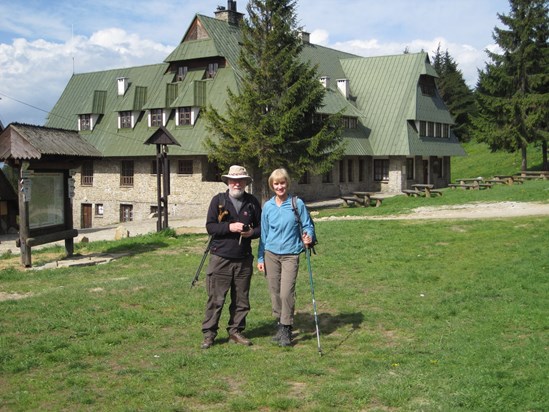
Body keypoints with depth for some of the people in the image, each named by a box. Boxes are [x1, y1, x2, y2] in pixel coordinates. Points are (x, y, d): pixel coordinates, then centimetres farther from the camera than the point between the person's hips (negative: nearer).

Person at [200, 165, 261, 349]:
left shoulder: (252, 202, 8)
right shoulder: (218, 200, 1)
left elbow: (261, 226, 12)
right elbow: (210, 226, -5)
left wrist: (251, 232, -10)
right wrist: (230, 227, -19)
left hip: (244, 260, 3)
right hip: (220, 258, -3)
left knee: (241, 299, 9)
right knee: (216, 298, -2)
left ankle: (235, 331, 22)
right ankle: (209, 333, 7)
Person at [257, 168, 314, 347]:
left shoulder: (297, 204, -3)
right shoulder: (268, 206, 6)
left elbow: (308, 225, 3)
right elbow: (264, 233, 12)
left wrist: (308, 237, -19)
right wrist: (260, 258, 11)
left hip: (290, 254, -3)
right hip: (271, 253, 3)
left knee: (286, 293, -12)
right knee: (274, 292, 6)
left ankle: (286, 330, 0)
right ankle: (280, 325, 22)